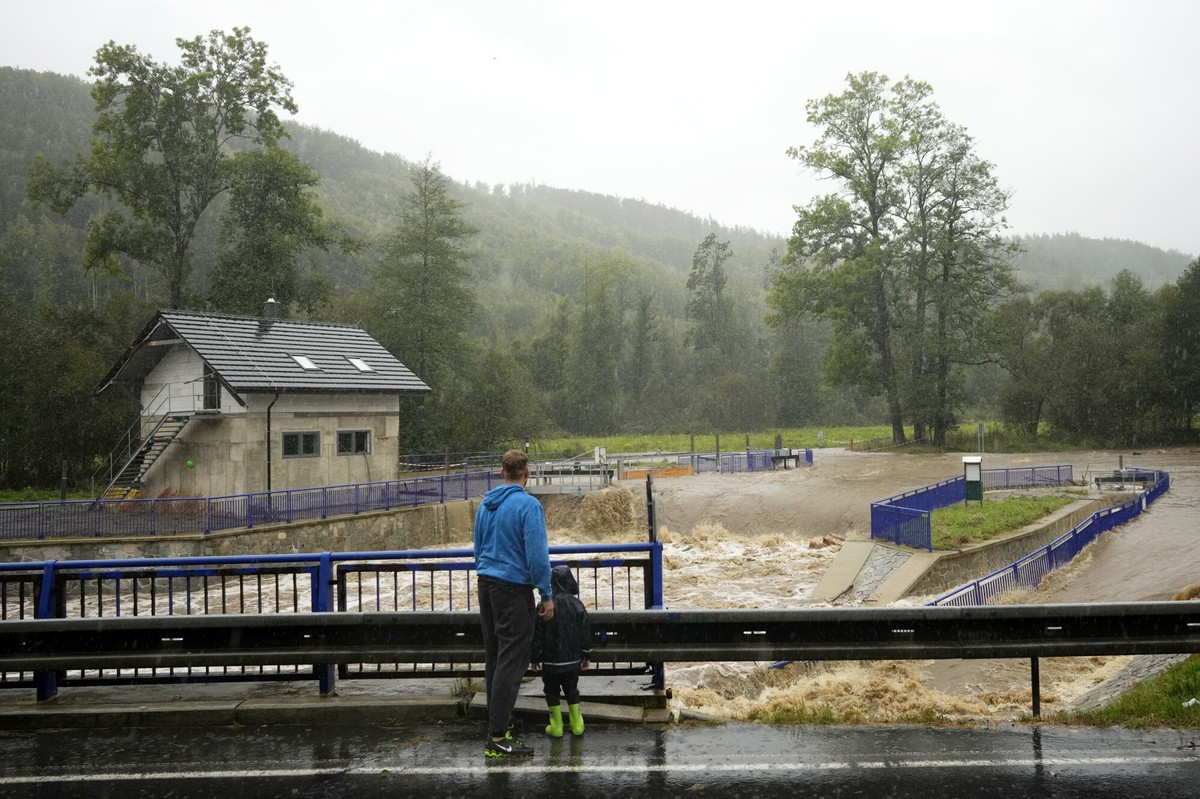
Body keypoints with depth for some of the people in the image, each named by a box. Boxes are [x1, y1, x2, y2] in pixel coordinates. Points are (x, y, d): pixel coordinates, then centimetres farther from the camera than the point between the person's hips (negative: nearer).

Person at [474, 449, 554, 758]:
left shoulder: (485, 504, 9)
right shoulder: (528, 505, -14)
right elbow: (537, 556, -17)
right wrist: (547, 596, -9)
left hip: (486, 584, 8)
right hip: (514, 588, -8)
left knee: (494, 658, 14)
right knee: (511, 661, -5)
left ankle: (499, 721, 23)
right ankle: (497, 737, -6)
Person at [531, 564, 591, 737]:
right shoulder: (577, 605, -4)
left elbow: (538, 635, -8)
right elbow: (585, 632, 2)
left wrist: (535, 657, 3)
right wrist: (586, 656, 12)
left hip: (551, 661, -3)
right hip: (573, 659, 3)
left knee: (552, 690, 12)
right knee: (571, 689, 18)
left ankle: (557, 725, 10)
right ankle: (576, 723, 17)